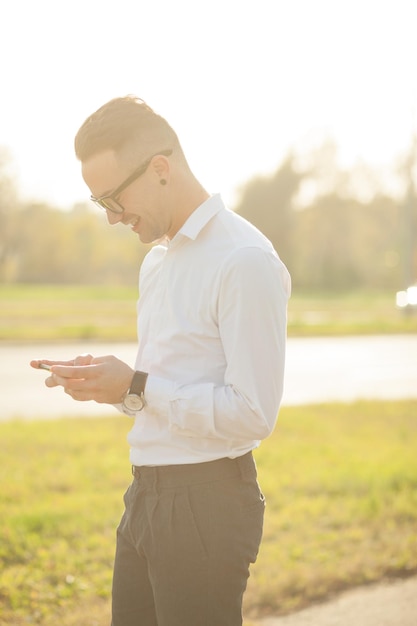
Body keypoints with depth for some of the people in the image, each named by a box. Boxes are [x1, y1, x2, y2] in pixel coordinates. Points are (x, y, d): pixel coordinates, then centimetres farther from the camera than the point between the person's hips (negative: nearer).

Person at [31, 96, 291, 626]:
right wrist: (102, 381, 3)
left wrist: (136, 387, -15)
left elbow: (253, 413, -19)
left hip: (208, 502, -8)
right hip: (147, 497, 8)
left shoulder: (244, 261, -14)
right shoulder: (157, 260, 15)